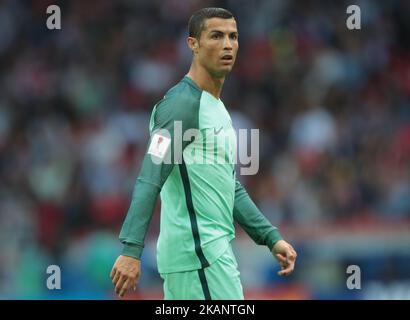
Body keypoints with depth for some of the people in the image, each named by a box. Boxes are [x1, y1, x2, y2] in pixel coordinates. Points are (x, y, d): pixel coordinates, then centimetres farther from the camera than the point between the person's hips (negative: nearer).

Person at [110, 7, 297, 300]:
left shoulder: (218, 109, 19)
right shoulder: (182, 103, -12)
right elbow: (150, 180, -20)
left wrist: (272, 238, 20)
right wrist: (132, 250, -28)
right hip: (199, 253, -9)